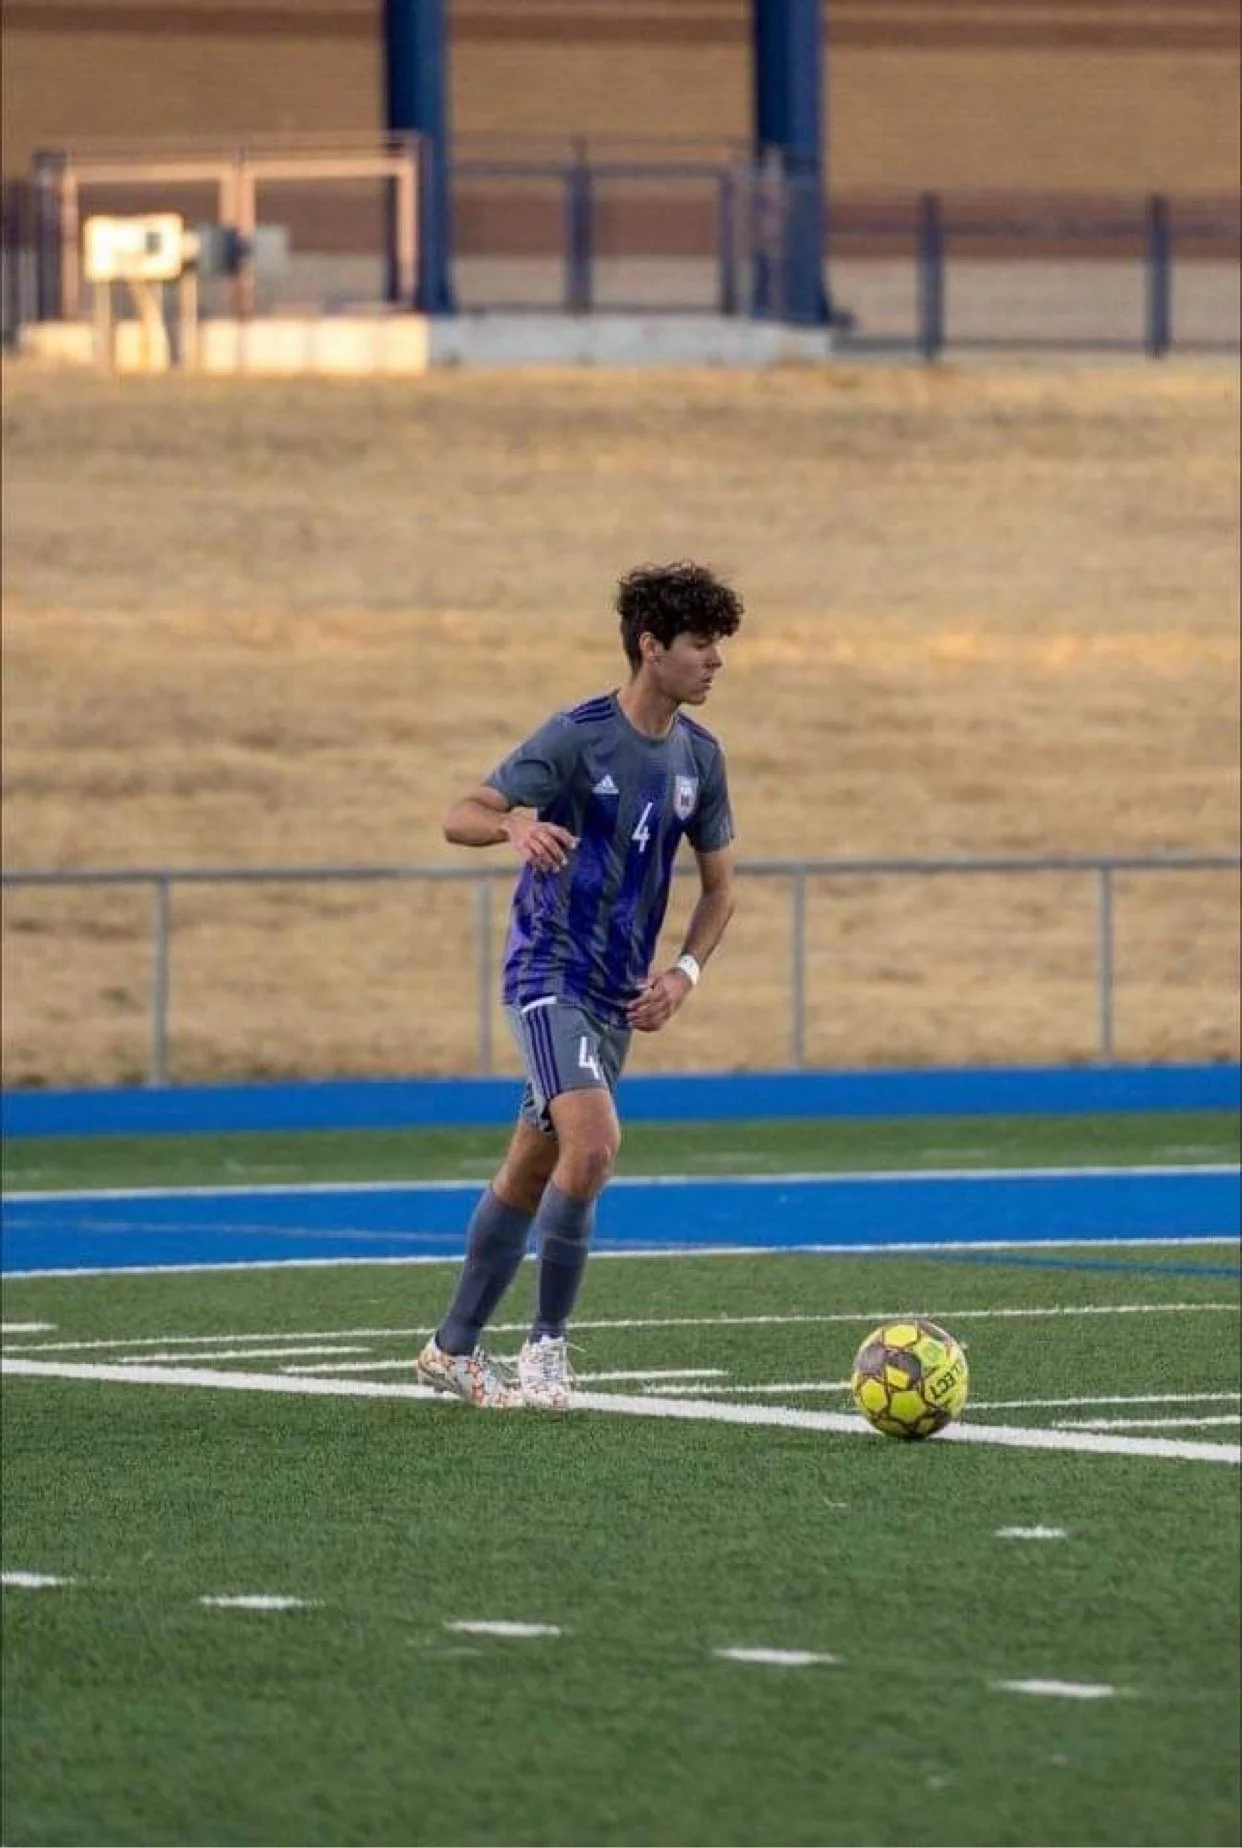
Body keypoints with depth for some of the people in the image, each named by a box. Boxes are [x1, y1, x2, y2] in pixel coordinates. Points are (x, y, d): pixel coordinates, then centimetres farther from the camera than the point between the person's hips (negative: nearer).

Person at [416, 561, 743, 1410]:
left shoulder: (699, 756, 6)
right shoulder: (577, 736, -13)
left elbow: (719, 885, 16)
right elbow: (459, 819, -16)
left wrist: (685, 971, 0)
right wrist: (517, 825, -38)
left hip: (617, 996, 7)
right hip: (549, 976, -7)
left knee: (531, 1172, 13)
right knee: (594, 1144, -24)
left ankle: (455, 1348, 24)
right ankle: (547, 1343, -12)